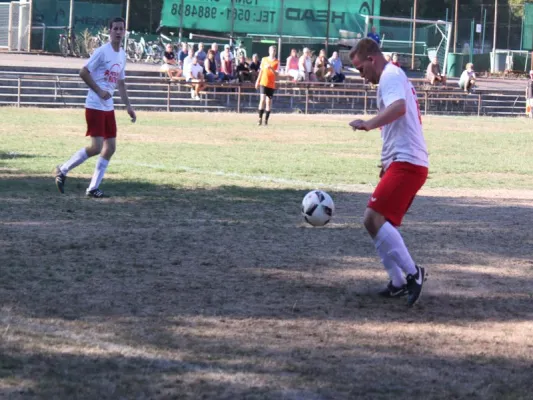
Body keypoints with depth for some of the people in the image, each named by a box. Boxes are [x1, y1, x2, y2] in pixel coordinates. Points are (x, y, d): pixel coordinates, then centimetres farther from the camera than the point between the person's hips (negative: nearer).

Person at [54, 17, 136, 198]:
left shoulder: (122, 55, 13)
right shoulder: (102, 51, -12)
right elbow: (83, 72, -15)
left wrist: (128, 105, 18)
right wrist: (99, 91, -21)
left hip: (108, 108, 8)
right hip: (95, 106, -8)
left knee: (110, 147, 3)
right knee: (96, 147, -14)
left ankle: (93, 188, 10)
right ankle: (63, 170, 4)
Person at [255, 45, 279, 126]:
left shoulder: (277, 62, 0)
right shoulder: (264, 59, 6)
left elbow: (276, 74, -8)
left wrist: (271, 68, -24)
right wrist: (258, 81, 12)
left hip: (271, 84, 0)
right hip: (263, 83, 0)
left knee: (269, 101, 1)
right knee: (262, 99, -13)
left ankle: (266, 120, 7)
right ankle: (260, 119, -10)